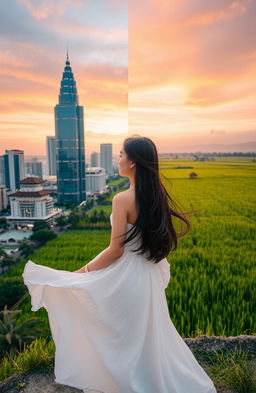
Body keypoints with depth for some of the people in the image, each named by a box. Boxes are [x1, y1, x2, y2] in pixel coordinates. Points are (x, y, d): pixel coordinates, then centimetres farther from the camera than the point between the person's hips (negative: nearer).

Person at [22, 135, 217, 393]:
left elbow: (116, 250, -21)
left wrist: (81, 272, -8)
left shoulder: (123, 199, -23)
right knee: (147, 335, 27)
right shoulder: (157, 196, -2)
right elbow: (159, 240, 7)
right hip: (150, 276, 8)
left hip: (126, 278, -7)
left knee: (125, 337, 16)